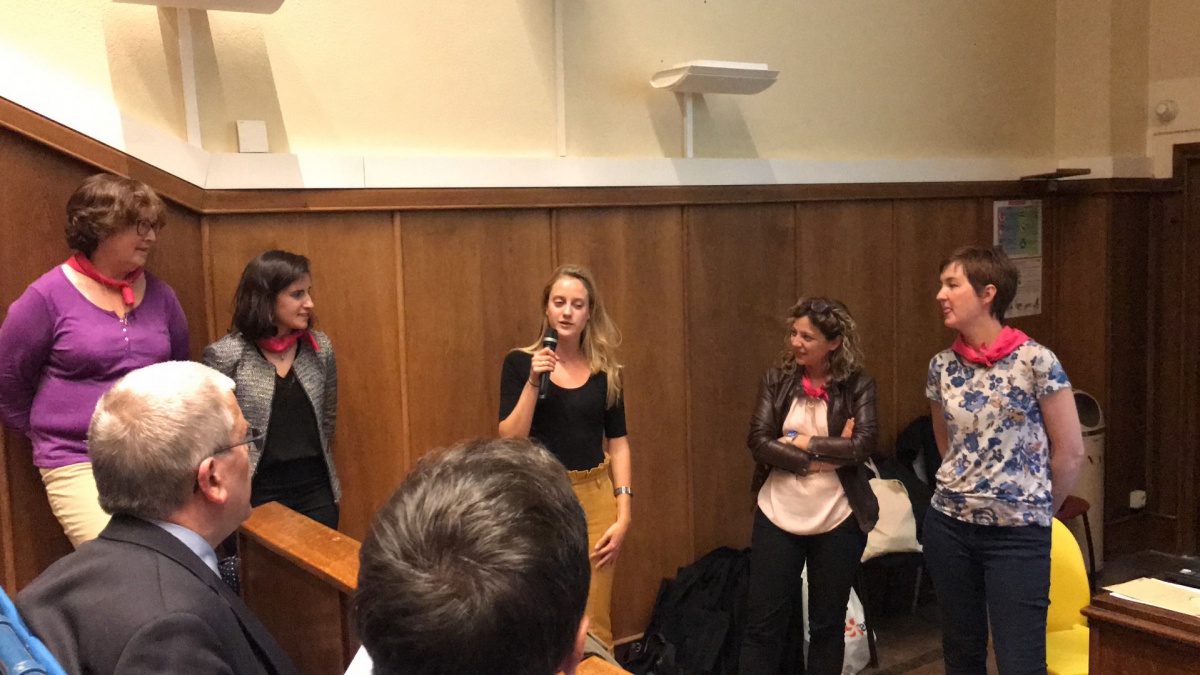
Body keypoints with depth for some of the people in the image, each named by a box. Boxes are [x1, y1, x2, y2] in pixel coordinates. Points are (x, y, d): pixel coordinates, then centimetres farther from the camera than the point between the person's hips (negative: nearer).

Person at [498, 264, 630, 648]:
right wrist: (533, 382, -18)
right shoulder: (520, 363, -2)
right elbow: (509, 442, -8)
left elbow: (617, 443, 5)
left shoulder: (605, 369, 4)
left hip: (595, 500, 2)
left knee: (594, 622, 6)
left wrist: (624, 515, -2)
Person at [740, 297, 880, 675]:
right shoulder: (776, 381, 2)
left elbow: (863, 446, -15)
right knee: (763, 622, 4)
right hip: (778, 516, 1)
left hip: (838, 521, -1)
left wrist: (802, 441, -11)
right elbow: (759, 442, -8)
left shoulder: (857, 386, -3)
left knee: (828, 624, 13)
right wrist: (822, 458, -16)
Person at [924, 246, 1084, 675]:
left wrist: (1036, 511, 4)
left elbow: (1070, 451, -6)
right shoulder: (942, 366, 2)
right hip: (949, 527, 5)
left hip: (1018, 535, -5)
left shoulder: (1035, 362, -13)